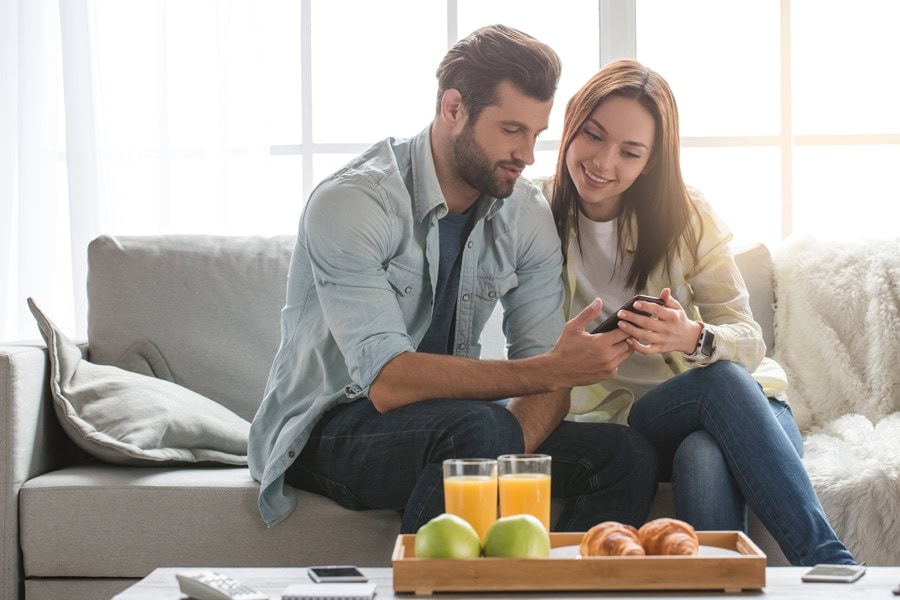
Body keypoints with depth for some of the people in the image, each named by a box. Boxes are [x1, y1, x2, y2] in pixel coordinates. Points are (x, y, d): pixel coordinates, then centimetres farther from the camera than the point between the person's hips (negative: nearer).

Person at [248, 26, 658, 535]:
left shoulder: (529, 216, -1)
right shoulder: (349, 204, -20)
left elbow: (545, 381, -5)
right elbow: (387, 380, -29)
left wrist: (501, 458, -28)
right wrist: (553, 370, -33)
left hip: (448, 426, 6)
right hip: (328, 429, -5)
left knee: (627, 457, -14)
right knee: (482, 429, -35)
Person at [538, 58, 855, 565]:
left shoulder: (687, 215, -3)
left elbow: (750, 341, -7)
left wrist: (693, 337, -30)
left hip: (735, 407, 1)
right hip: (619, 418, -1)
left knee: (703, 458, -37)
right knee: (722, 382, -34)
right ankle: (832, 567, -36)